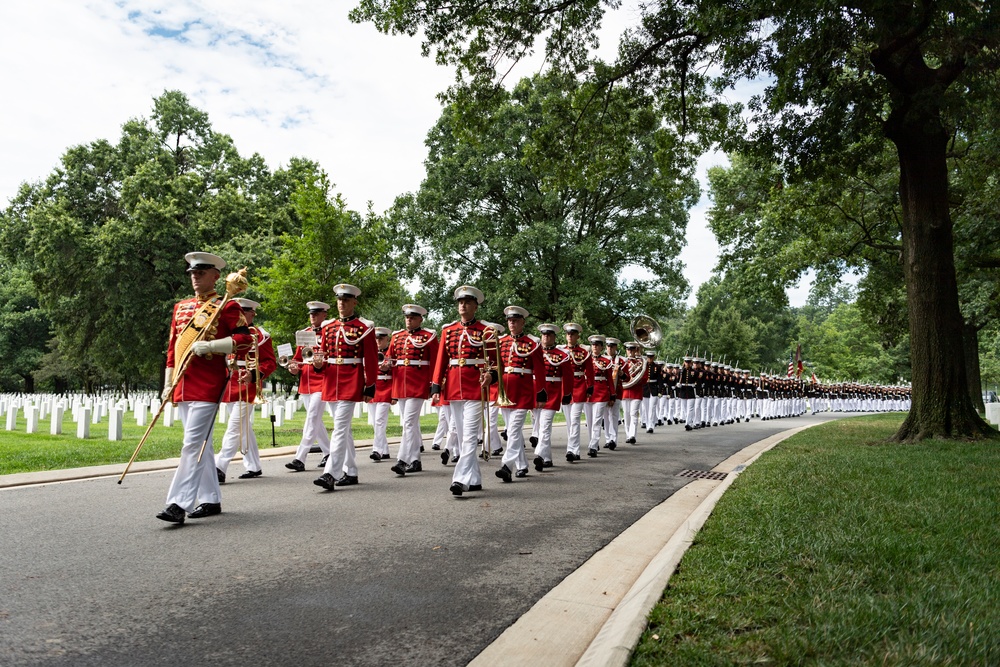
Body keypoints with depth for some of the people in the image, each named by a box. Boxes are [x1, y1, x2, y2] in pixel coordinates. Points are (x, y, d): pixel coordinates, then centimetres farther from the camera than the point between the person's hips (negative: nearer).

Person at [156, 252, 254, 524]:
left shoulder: (226, 306, -3)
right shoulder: (181, 307, 17)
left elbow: (244, 340, -11)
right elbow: (172, 347, 19)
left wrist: (209, 345, -21)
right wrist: (168, 384, 16)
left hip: (207, 386, -7)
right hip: (183, 386, 7)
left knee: (193, 443, -11)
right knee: (200, 444, 12)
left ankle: (179, 504, -10)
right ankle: (211, 500, 21)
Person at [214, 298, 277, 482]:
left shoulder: (260, 335, -3)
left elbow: (271, 362, -7)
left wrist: (254, 375, -23)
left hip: (246, 386, -7)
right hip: (231, 386, 7)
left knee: (234, 427, -11)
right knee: (244, 428, 13)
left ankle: (219, 468, -13)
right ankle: (254, 467, 22)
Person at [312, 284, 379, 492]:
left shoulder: (364, 327, -3)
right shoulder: (327, 327, 12)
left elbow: (371, 360, -3)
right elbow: (324, 357, 17)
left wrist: (370, 388, -5)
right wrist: (318, 364, -6)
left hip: (350, 385, -6)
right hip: (331, 384, 6)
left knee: (340, 428, -13)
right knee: (344, 429, 13)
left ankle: (331, 474, -16)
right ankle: (351, 473, 22)